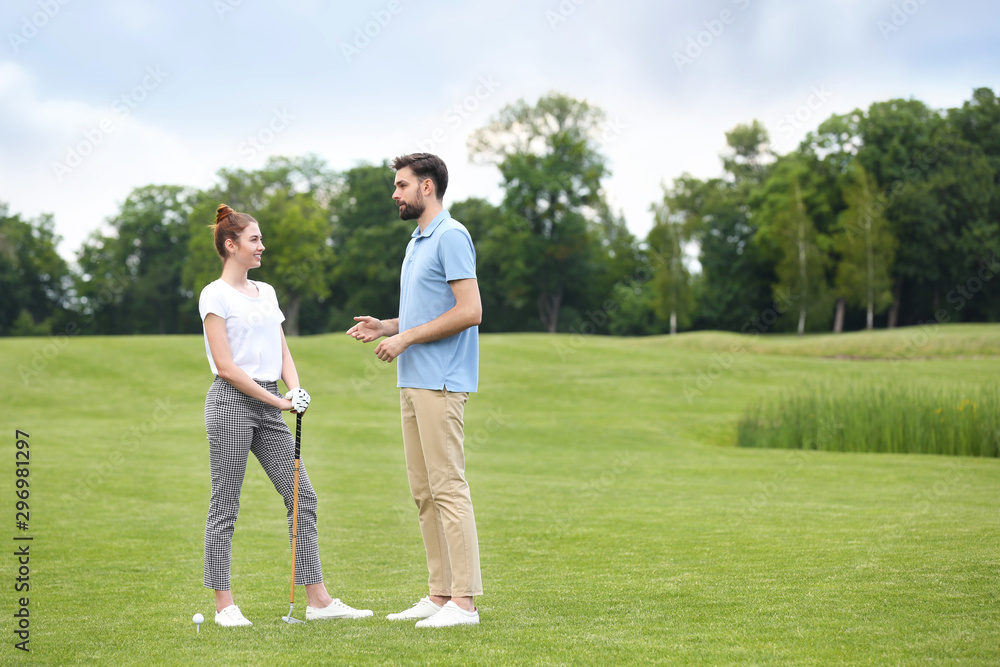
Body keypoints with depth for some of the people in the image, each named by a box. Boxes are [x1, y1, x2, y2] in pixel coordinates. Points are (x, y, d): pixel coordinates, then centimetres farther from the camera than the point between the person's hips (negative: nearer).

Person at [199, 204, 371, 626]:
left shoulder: (266, 292, 16)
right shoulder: (215, 295, -6)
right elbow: (225, 367, -12)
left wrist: (295, 390, -5)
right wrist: (276, 401, -14)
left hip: (269, 405, 7)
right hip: (231, 402, -7)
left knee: (302, 496, 2)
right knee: (225, 506, -1)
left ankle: (318, 600, 4)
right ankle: (224, 604, 7)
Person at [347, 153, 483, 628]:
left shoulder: (451, 237, -12)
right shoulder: (417, 241, 19)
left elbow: (469, 311, -20)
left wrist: (407, 338, -15)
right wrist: (385, 327, 11)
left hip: (440, 383, -10)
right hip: (413, 380, 10)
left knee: (448, 488, -10)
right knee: (423, 491, 10)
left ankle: (464, 600, -8)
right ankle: (440, 593, 14)